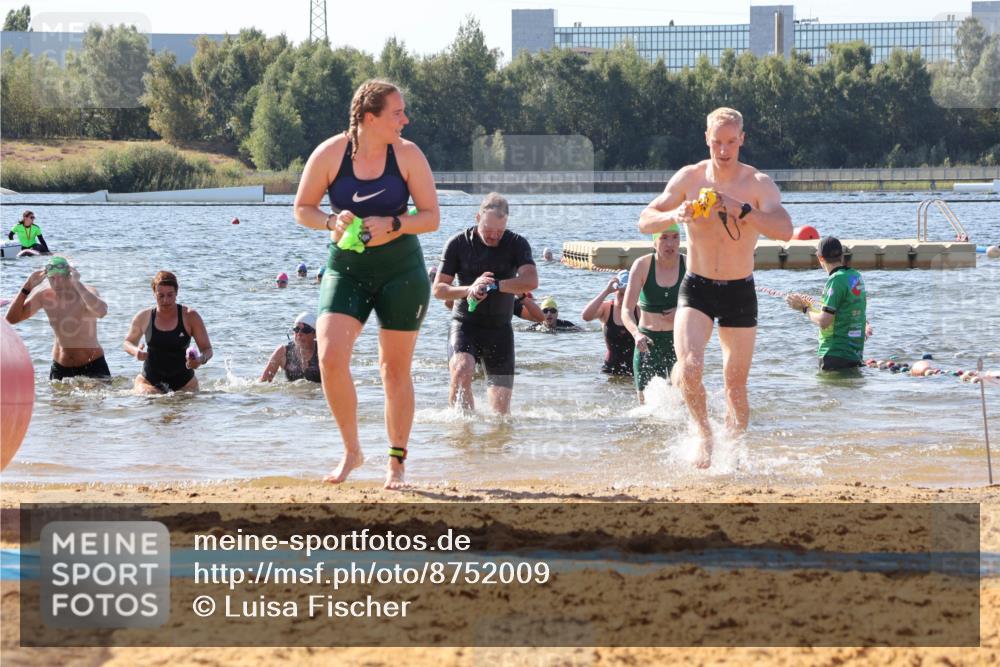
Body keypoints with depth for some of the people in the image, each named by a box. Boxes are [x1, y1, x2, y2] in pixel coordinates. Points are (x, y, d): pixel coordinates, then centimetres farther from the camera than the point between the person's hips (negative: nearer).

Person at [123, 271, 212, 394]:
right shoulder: (143, 317, 2)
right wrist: (135, 351, -6)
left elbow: (207, 349, -1)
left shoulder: (189, 317, -3)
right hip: (150, 382, -2)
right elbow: (128, 342, 18)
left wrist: (200, 360, -25)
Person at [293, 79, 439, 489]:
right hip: (347, 268, 0)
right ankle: (352, 451, 1)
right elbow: (302, 209, 2)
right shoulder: (330, 154, -7)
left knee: (395, 368, 5)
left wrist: (391, 225, -21)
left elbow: (431, 217, -4)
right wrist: (332, 221, -18)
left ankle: (397, 463, 18)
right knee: (330, 358, -17)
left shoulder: (407, 155, -6)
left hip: (401, 270, 0)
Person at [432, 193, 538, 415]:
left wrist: (494, 285, -26)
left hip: (499, 328, 1)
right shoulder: (458, 243, -2)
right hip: (465, 324, -1)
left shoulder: (517, 244, -1)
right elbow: (438, 289, -2)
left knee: (501, 410, 1)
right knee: (462, 369, -33)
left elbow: (531, 281, -16)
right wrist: (469, 290, -21)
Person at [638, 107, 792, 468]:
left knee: (736, 385, 5)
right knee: (690, 368, -22)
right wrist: (675, 215, -23)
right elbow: (645, 221, -2)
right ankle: (704, 434, 1)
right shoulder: (689, 178, -2)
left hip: (740, 291, 0)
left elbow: (784, 230, -22)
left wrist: (741, 210, -34)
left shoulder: (758, 184, -7)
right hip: (696, 288, 0)